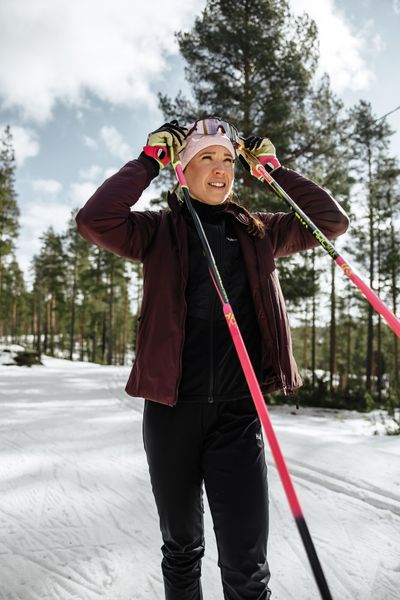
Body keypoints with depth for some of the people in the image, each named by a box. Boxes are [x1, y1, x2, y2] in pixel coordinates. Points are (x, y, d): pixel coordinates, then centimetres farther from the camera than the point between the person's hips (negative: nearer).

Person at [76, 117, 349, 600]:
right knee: (181, 549, 19)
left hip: (238, 411, 1)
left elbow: (332, 221, 10)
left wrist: (274, 169, 7)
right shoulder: (160, 231, 2)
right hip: (170, 408, 0)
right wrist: (150, 160, -7)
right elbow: (93, 221, -15)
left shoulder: (257, 232, 9)